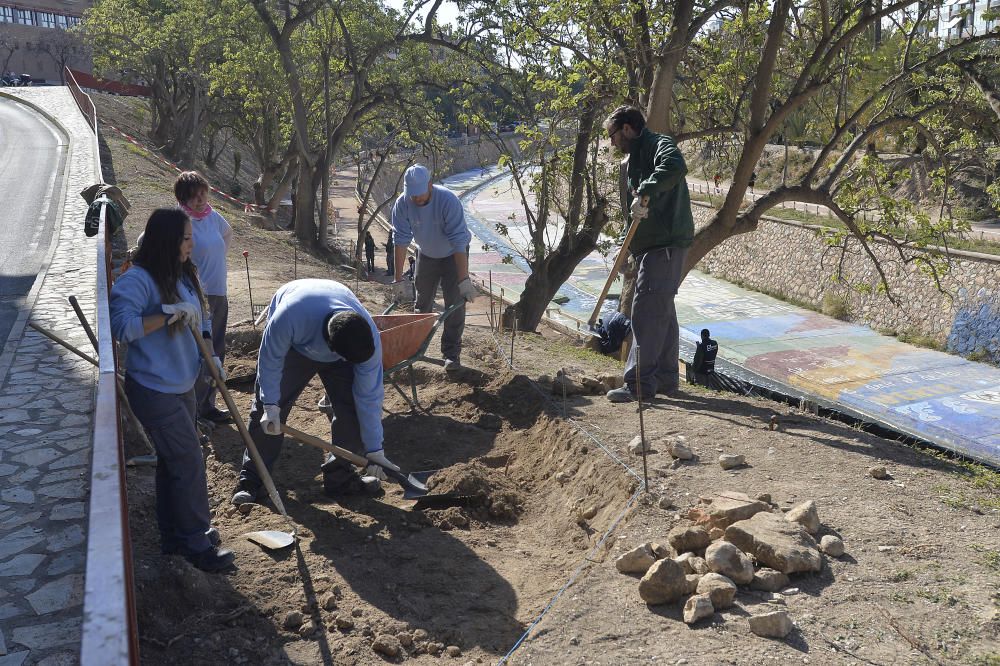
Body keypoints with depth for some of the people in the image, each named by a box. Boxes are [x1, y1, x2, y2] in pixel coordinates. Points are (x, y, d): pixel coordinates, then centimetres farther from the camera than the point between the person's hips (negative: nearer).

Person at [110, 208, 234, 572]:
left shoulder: (184, 274, 7)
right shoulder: (137, 280, -19)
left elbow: (197, 318, 18)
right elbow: (121, 326, -27)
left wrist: (209, 353, 5)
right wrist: (169, 313, -29)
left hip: (182, 385, 9)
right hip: (154, 390, -9)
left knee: (173, 461, 18)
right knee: (189, 463, -4)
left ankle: (173, 536, 32)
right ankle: (197, 542, 11)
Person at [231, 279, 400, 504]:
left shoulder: (369, 339, -37)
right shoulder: (290, 317, -47)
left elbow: (369, 397, -26)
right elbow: (270, 359, -26)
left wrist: (374, 450, -22)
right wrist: (270, 404, -24)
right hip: (292, 344, -1)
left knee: (353, 409, -13)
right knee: (266, 413, -8)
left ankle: (339, 476, 4)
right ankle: (251, 480, 5)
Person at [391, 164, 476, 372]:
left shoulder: (448, 201, -35)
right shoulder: (402, 204, -23)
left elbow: (459, 242, -37)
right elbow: (401, 240, -20)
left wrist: (464, 280, -41)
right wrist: (398, 278, -23)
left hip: (453, 254, -4)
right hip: (426, 255, 4)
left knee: (455, 304, -10)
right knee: (422, 303, 11)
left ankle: (451, 353, -3)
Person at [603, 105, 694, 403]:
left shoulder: (659, 144, -8)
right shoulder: (636, 158, 24)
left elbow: (675, 166, -33)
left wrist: (645, 193, -36)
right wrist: (630, 248, 23)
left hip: (666, 244, -11)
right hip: (652, 245, 11)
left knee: (647, 311, -12)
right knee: (661, 312, 14)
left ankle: (640, 383, -9)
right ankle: (665, 379, 22)